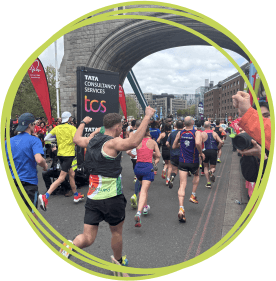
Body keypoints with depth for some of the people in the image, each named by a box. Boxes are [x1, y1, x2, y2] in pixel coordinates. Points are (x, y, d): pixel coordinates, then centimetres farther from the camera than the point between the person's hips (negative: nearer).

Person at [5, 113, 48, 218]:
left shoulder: (9, 141, 8)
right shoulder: (34, 140, -10)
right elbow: (39, 159, -25)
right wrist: (45, 166, -5)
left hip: (11, 184, 6)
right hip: (28, 183, -6)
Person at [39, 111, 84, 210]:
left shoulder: (57, 128, 6)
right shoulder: (72, 128, -8)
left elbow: (46, 138, 7)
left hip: (60, 154, 7)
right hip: (69, 154, -7)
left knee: (72, 174, 19)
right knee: (61, 178, -8)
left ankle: (76, 195, 29)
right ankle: (45, 196, -18)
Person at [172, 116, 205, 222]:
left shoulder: (180, 133, 2)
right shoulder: (197, 133, -10)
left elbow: (174, 146, 10)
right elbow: (198, 143, -30)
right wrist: (201, 153, -14)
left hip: (182, 162, 2)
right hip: (193, 162, -1)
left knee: (182, 185, -2)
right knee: (196, 175, 32)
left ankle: (181, 208, -15)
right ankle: (193, 196, 32)